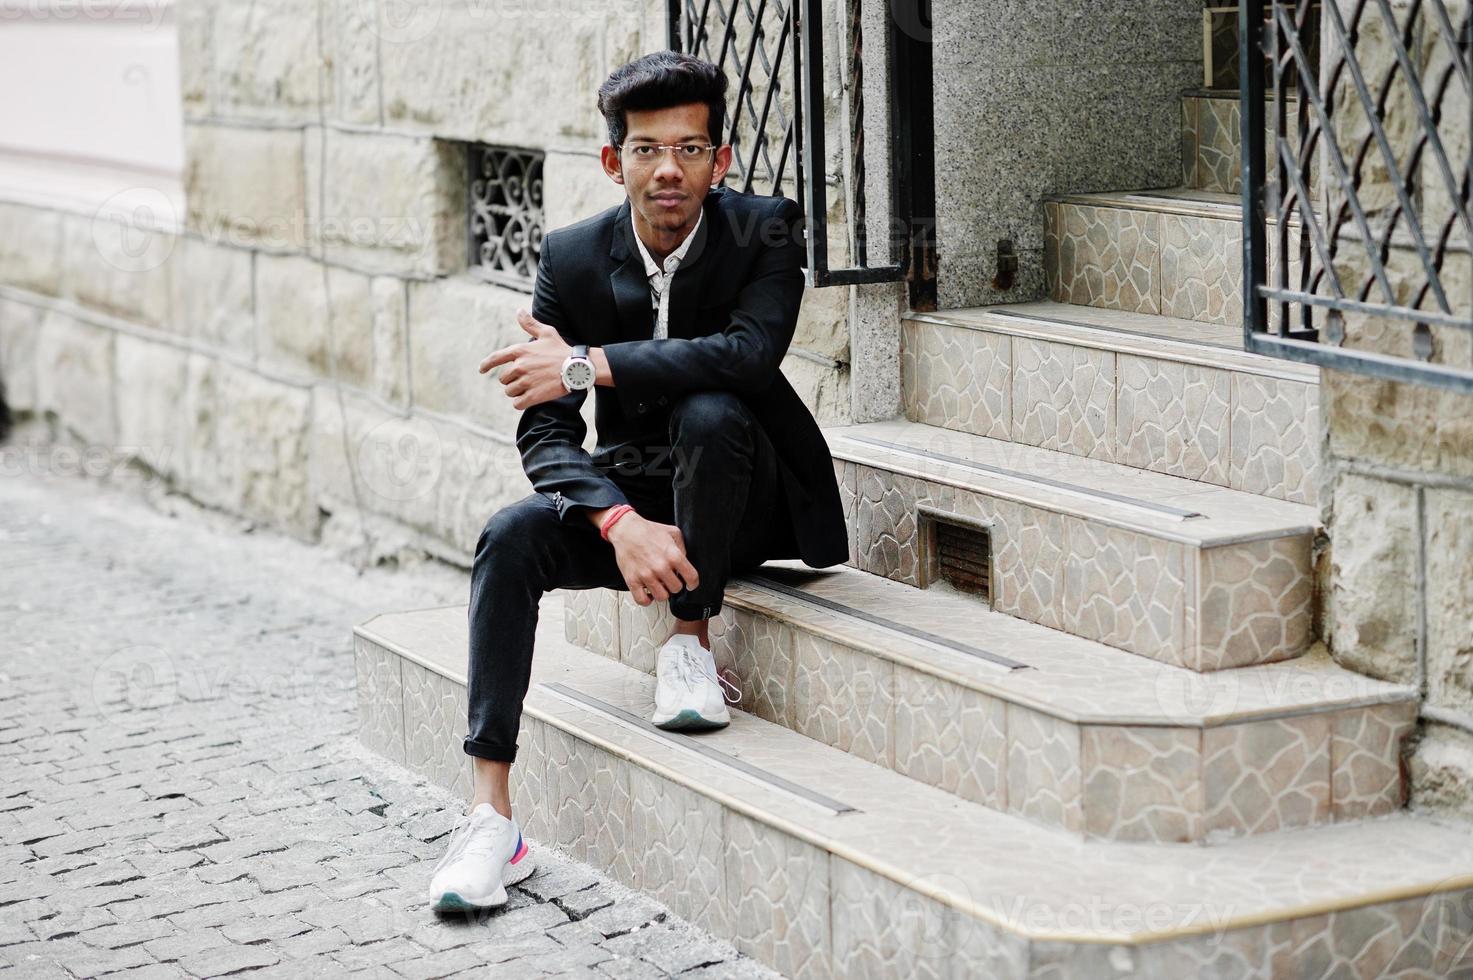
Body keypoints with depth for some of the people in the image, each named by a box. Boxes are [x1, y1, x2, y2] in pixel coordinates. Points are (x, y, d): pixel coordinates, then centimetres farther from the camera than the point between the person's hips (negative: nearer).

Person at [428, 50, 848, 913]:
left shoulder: (766, 231, -13)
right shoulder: (572, 259, -6)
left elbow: (751, 351, -32)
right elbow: (546, 432, -11)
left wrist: (587, 364, -31)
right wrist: (619, 522, -31)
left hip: (749, 502, -3)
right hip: (628, 494, 3)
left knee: (707, 412, -34)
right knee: (512, 536, -25)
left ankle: (691, 644, -14)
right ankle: (492, 815, -27)